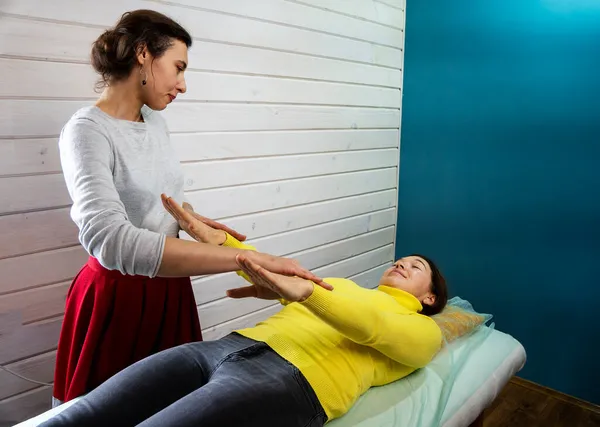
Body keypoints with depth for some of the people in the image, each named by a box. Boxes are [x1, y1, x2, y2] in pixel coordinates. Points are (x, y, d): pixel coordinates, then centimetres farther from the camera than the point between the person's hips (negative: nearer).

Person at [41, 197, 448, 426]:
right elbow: (271, 272, 27)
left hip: (288, 381, -6)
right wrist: (213, 236, 16)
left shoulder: (423, 330, 16)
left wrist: (302, 290, -24)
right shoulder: (343, 287, 35)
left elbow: (376, 328, -6)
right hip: (223, 348, 7)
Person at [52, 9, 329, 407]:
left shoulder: (156, 122, 2)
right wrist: (249, 257, -43)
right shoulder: (87, 131, -22)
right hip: (119, 297, -7)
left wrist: (190, 217, -2)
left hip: (169, 288, 7)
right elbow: (111, 240, -38)